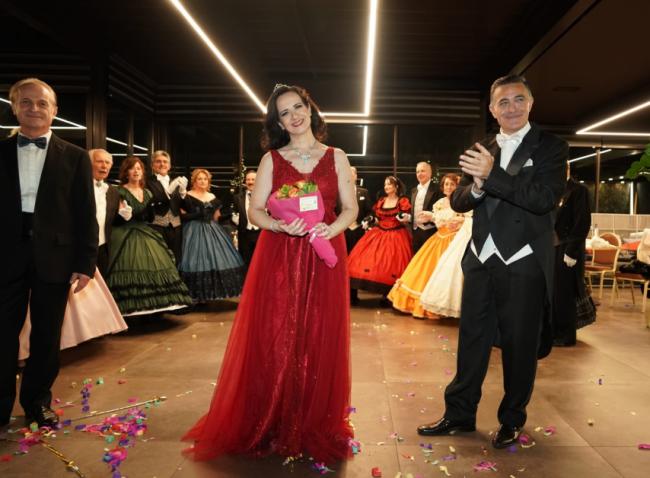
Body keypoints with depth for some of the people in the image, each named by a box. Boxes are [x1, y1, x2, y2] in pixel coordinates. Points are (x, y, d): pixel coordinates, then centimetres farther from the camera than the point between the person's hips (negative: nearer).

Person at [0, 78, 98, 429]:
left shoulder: (75, 157, 5)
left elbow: (86, 214, 1)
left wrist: (85, 263, -5)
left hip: (54, 257, 0)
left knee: (47, 337, 10)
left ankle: (37, 402, 26)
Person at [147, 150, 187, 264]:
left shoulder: (175, 182, 16)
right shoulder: (148, 182, 2)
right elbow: (151, 203, -13)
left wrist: (183, 191, -10)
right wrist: (168, 190, -22)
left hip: (175, 227, 4)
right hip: (157, 227, -4)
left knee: (175, 261, 5)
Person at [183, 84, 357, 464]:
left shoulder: (336, 157, 9)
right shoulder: (272, 159, 7)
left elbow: (351, 208, 5)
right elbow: (255, 211, 2)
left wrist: (330, 229, -15)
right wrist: (281, 225, -17)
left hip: (323, 259, 1)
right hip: (278, 259, 0)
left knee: (319, 341, 3)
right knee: (274, 340, 0)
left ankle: (315, 427, 18)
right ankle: (272, 427, 16)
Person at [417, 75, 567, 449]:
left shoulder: (551, 146, -3)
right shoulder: (481, 151, 10)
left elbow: (546, 198, -18)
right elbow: (458, 201, 6)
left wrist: (492, 174, -25)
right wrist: (476, 187, -16)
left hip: (523, 264, -4)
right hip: (481, 261, 4)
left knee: (520, 346, 9)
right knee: (472, 340, 12)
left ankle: (512, 421, 28)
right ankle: (459, 414, 27)